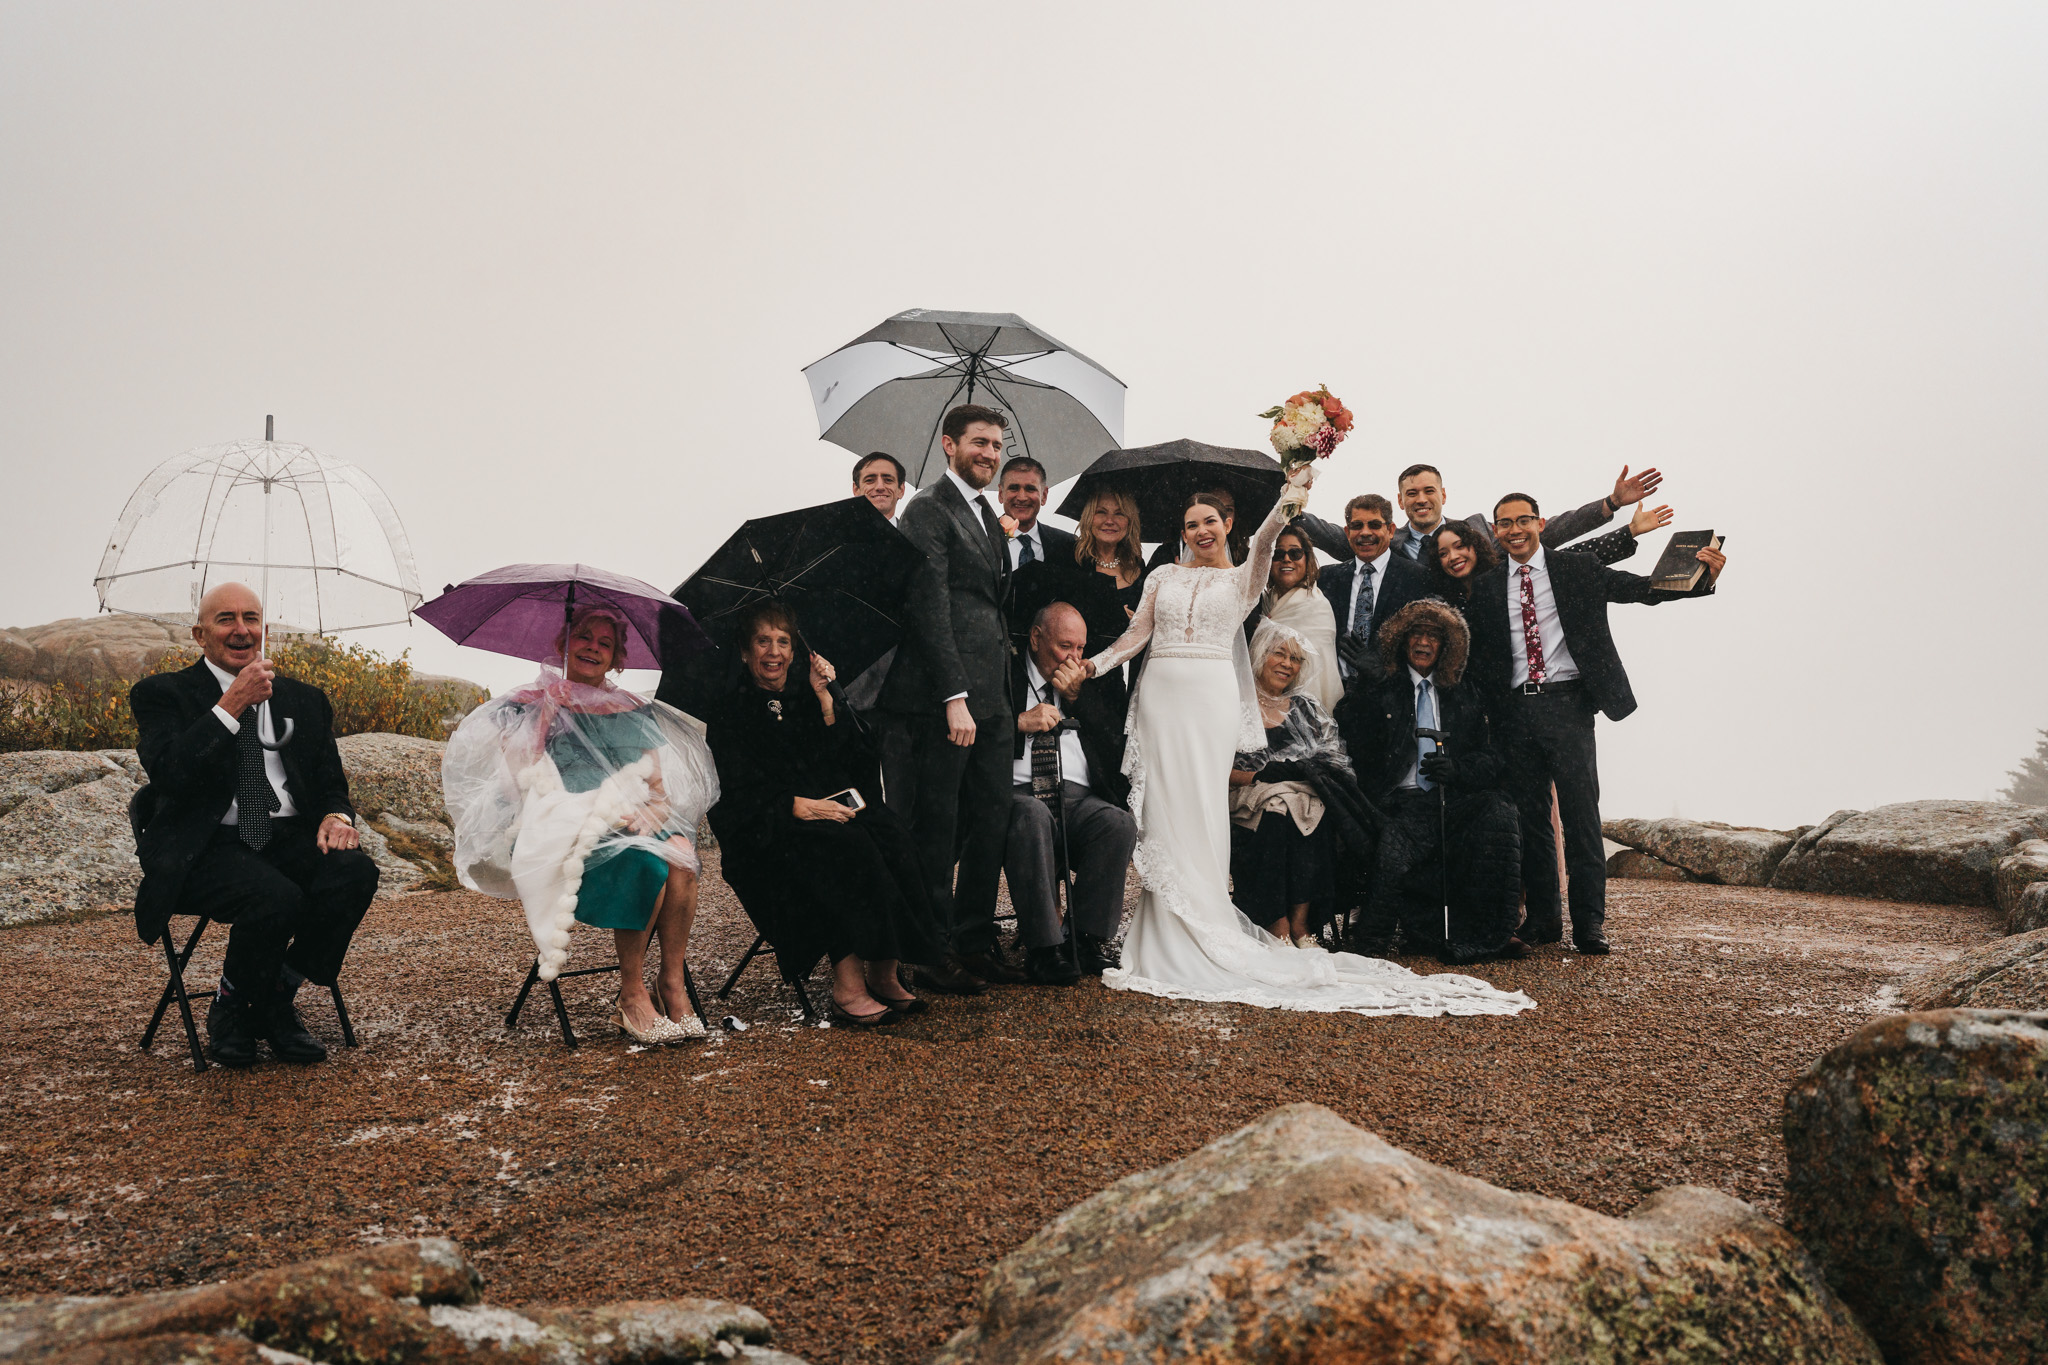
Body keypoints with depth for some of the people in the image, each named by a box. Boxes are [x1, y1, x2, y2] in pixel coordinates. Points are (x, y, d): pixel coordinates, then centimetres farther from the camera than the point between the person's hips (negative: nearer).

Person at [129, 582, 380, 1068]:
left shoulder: (304, 700, 20)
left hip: (290, 838, 4)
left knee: (356, 872, -28)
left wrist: (337, 815, -7)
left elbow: (331, 781, 17)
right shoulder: (162, 695, 6)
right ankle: (231, 1010, -2)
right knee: (277, 898, -35)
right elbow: (168, 775, -12)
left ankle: (276, 1001, -6)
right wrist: (231, 705, -15)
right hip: (209, 846, -4)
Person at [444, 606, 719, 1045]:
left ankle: (673, 984, -23)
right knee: (645, 863, -33)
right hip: (563, 838, -3)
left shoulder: (636, 713, 18)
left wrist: (652, 814, -10)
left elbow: (661, 790, 12)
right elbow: (530, 788, -1)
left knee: (680, 854, -31)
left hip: (633, 828, 3)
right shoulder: (531, 708, 10)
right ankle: (632, 997, -20)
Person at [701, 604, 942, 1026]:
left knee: (892, 837, -29)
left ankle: (884, 974, -25)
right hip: (768, 837, -3)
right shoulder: (729, 718, 10)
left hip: (837, 808, 4)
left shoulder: (808, 697, 19)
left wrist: (827, 702, -4)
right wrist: (799, 806, -21)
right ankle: (847, 988, -34)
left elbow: (859, 763, 5)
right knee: (846, 845, -34)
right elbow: (739, 797, -5)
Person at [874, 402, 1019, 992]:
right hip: (941, 702, -8)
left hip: (990, 701, 8)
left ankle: (976, 941, 20)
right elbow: (930, 608, -14)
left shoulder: (989, 517, 22)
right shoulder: (927, 510, -5)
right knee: (936, 828, -1)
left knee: (991, 823, 10)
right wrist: (954, 697, -19)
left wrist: (1007, 696, 15)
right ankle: (933, 953, 8)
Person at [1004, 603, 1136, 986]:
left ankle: (1090, 937, -19)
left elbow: (1120, 739, 11)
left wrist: (1078, 697, 3)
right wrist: (1019, 722, -12)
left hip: (1079, 797, 4)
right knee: (1031, 816, -39)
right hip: (1018, 793, -4)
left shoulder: (1092, 685, 22)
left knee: (1120, 824, -28)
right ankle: (1042, 947, -35)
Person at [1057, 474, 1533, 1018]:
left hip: (1212, 698, -2)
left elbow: (1263, 543, -9)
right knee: (1161, 810, 0)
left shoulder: (1242, 578, 10)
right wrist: (1095, 663, -5)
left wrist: (1285, 504, -28)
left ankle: (1203, 929, 1)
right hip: (1160, 693, 2)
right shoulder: (1163, 576, 16)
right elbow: (1138, 631, 9)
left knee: (1201, 812, -5)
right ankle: (1168, 937, 6)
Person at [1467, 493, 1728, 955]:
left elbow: (1645, 588, 2)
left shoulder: (1576, 569, 5)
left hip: (1567, 702, -2)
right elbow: (1477, 655, 10)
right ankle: (1543, 917, 16)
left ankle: (1589, 921, 0)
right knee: (1529, 815, 6)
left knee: (1580, 810, -5)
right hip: (1516, 708, 2)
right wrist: (1489, 707, -1)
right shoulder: (1486, 586, 9)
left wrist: (1703, 578, -13)